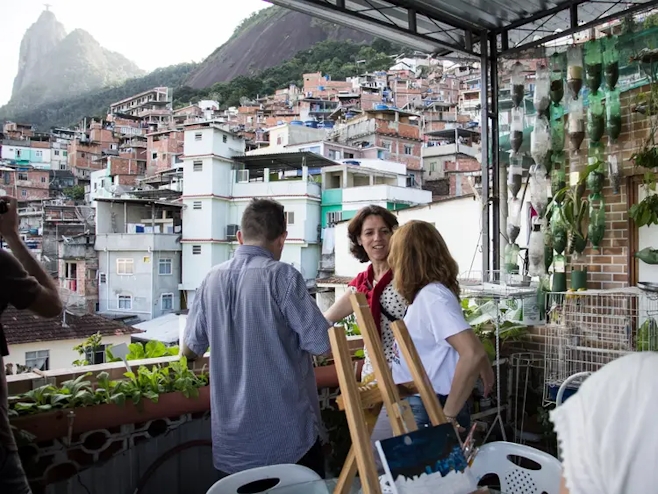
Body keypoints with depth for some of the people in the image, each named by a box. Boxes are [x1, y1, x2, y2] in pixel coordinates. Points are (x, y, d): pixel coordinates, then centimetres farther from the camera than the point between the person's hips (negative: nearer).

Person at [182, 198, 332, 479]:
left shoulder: (212, 279, 0)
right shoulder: (282, 276, -15)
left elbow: (191, 349, 9)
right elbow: (321, 344, -15)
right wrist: (336, 312, 6)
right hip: (287, 432, -4)